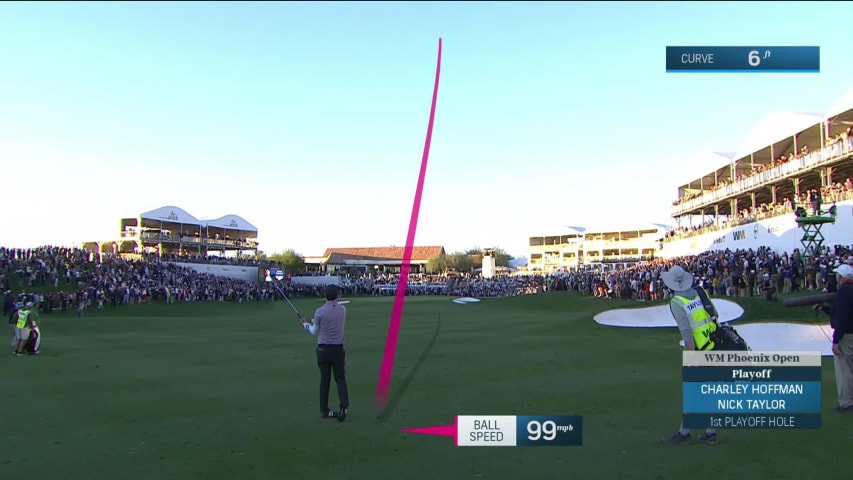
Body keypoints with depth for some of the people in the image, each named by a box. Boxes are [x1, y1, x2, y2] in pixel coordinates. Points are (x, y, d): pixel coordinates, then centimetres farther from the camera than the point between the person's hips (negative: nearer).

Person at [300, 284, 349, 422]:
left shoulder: (320, 311, -8)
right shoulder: (342, 309, 0)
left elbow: (314, 332, 2)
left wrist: (306, 324, 21)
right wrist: (312, 321, 21)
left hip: (323, 349, 0)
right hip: (338, 348, 1)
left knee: (325, 380, 9)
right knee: (340, 378, 6)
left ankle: (324, 410, 14)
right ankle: (344, 406, -10)